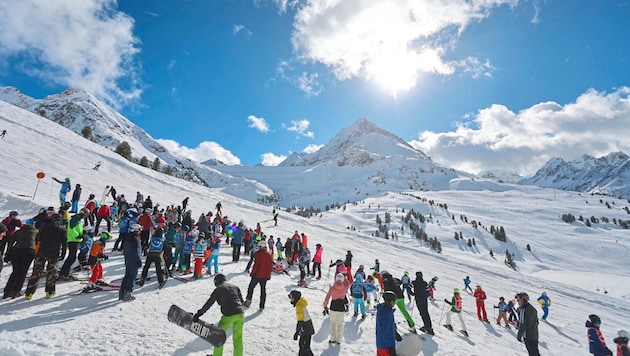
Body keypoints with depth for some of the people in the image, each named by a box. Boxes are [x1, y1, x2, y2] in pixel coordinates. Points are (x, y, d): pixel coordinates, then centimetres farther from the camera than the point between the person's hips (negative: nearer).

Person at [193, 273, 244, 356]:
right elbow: (241, 301, 17)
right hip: (240, 313, 4)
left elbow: (208, 304, 2)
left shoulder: (218, 289, 5)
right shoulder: (235, 287, 17)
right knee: (238, 338, 17)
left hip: (229, 315, -4)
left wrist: (198, 314, 7)